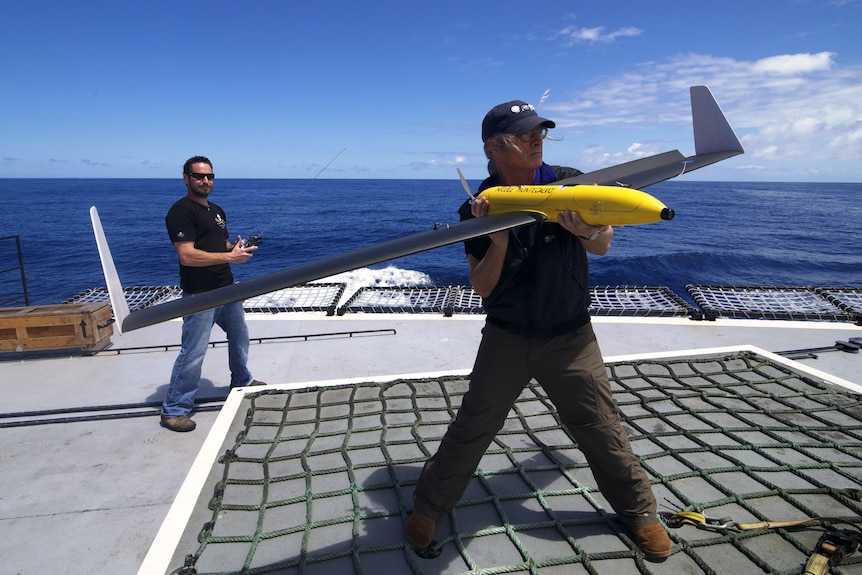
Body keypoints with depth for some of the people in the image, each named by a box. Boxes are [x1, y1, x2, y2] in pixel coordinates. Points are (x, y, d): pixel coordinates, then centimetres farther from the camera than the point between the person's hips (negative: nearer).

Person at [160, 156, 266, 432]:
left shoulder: (217, 210, 14)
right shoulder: (181, 211, -14)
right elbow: (187, 256, -23)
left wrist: (237, 247, 2)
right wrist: (230, 257, -23)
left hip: (227, 288, 9)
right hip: (200, 295, -9)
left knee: (240, 335, 23)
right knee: (193, 352, -7)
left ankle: (241, 380, 44)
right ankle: (174, 410, 7)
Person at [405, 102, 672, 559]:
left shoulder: (568, 182, -6)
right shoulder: (480, 208, -7)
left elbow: (603, 247, 2)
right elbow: (480, 288, -8)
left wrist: (588, 232, -22)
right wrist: (498, 243, -26)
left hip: (570, 337, 1)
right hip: (506, 337, 0)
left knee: (601, 429, 8)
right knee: (471, 428, 4)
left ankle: (639, 512, 34)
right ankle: (428, 508, 26)